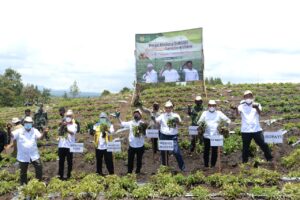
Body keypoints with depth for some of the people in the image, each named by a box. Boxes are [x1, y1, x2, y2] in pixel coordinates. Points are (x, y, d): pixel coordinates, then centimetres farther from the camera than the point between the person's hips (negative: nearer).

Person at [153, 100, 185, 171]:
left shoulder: (175, 115, 2)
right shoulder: (162, 116, 4)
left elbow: (179, 122, -12)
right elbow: (157, 121, -9)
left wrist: (177, 121, -34)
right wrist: (153, 119, -31)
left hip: (173, 136, -2)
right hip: (163, 136, 2)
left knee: (176, 151, -9)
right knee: (163, 152, 11)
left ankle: (182, 166, 5)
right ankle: (163, 165, 29)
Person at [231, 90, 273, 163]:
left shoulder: (256, 105, 7)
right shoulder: (242, 106, 6)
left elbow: (259, 112, -15)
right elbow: (238, 113, -15)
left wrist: (257, 107, -40)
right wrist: (236, 109, -40)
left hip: (257, 130, 0)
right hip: (245, 131, 0)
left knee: (263, 145, 0)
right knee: (245, 147, 6)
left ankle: (269, 159, 14)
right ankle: (244, 161, 17)